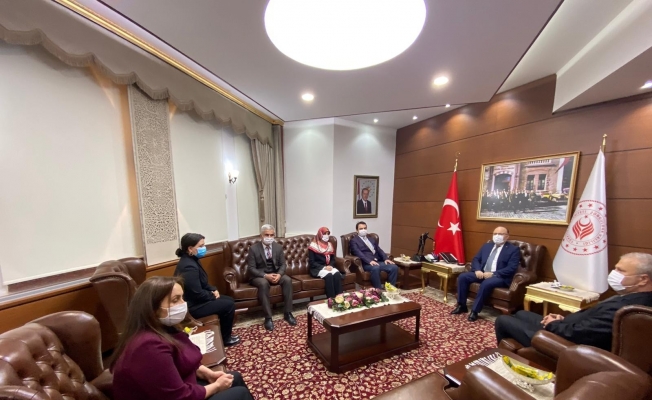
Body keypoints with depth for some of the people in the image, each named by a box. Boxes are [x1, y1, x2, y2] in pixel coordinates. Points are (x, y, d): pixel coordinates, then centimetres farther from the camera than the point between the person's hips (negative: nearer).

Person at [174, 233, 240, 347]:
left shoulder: (191, 260, 4)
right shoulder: (189, 266, -29)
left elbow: (202, 284, 14)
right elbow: (198, 294, -27)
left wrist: (213, 290, 0)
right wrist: (213, 295, -10)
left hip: (195, 299, 10)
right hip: (192, 305, -10)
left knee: (229, 300, 10)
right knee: (229, 305, -9)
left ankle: (224, 333, 24)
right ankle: (225, 339, 11)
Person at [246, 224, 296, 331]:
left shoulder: (279, 247, 1)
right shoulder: (253, 248, -9)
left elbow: (283, 264, 3)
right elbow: (251, 268, -12)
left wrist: (279, 274, -19)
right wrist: (265, 276, -26)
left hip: (275, 274, 3)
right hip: (259, 276, -3)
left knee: (288, 280, -25)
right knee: (264, 283, -36)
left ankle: (287, 313, -13)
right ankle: (268, 318, -25)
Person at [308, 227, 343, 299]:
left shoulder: (329, 245, 15)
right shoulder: (313, 246, -4)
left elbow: (333, 259, 16)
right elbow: (311, 262, -8)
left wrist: (330, 266, -8)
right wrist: (324, 267, -18)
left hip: (329, 267, 5)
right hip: (317, 269, -4)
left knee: (337, 274, -28)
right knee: (329, 275, -34)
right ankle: (331, 298, -28)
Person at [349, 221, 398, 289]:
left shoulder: (371, 239, 25)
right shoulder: (354, 240, 4)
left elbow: (379, 250, 16)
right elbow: (358, 253, -11)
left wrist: (386, 258, -3)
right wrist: (370, 261, -25)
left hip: (378, 262, 6)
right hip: (366, 263, -6)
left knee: (394, 267, -16)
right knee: (375, 268, -37)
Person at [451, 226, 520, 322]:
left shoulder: (514, 249, 1)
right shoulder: (486, 246, 17)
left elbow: (511, 268, -10)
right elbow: (476, 259, 13)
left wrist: (493, 273, -21)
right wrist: (477, 270, -8)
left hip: (500, 277, -5)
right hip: (482, 273, 6)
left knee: (486, 283, -36)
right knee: (462, 277, -15)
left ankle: (475, 310, -21)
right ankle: (462, 306, -4)